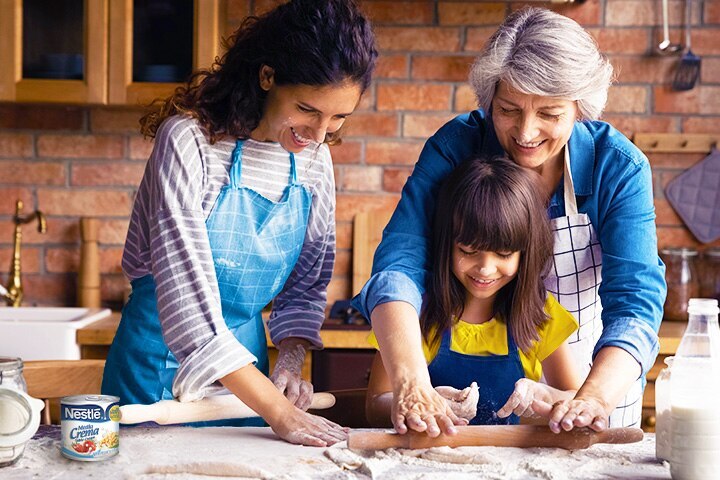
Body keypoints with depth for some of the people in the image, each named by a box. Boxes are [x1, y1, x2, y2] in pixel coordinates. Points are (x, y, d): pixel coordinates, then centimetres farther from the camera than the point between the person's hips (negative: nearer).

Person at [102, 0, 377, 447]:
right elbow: (187, 295, -27)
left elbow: (309, 280, 7)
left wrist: (291, 362, -10)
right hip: (165, 359, -5)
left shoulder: (314, 159, -4)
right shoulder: (190, 140, -22)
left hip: (245, 357, 5)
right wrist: (278, 411, -29)